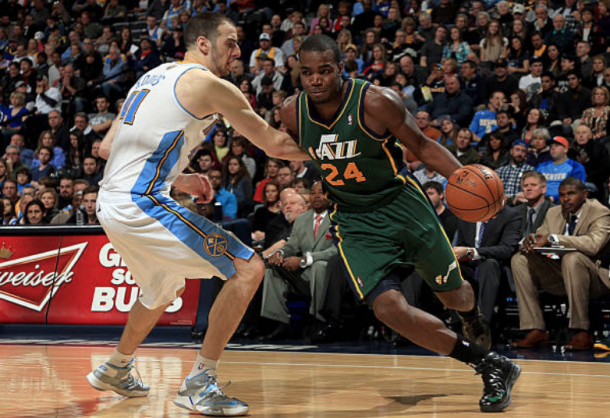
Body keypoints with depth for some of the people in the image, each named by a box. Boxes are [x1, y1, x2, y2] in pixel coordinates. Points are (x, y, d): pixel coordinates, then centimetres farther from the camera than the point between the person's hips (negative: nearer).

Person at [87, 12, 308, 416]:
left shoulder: (154, 77, 20)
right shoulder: (208, 83, -6)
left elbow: (107, 147, 23)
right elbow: (275, 144, -5)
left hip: (110, 203, 10)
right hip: (142, 204, -10)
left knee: (164, 287, 33)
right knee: (248, 268, -9)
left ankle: (116, 369, 50)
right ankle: (199, 384, -8)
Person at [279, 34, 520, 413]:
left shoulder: (376, 102, -20)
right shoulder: (292, 113, -9)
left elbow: (422, 145, -10)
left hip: (401, 202, -2)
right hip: (355, 221, 2)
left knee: (453, 293, 12)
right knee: (387, 306, -19)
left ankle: (472, 314, 54)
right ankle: (488, 365, -7)